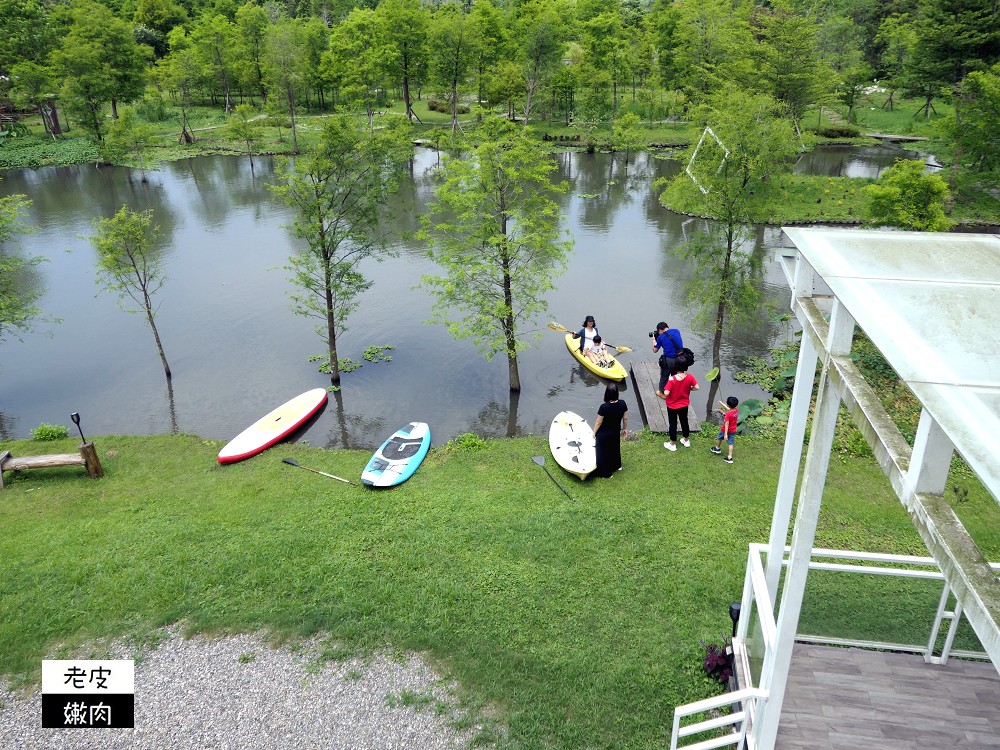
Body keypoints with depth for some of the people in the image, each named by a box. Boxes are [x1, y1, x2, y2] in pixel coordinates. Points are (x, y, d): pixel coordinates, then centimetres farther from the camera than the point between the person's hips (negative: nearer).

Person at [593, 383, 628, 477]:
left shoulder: (604, 407, -32)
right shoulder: (622, 404, -19)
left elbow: (598, 422, -19)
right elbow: (625, 418, -4)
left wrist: (594, 432, -2)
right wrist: (625, 428, 14)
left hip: (603, 433, -5)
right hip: (616, 432, 5)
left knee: (603, 452, 17)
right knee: (615, 448, 30)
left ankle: (606, 472, 34)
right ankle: (616, 466, 53)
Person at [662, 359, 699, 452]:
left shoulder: (672, 379, -29)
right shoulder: (690, 377, -18)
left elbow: (666, 393, -31)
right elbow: (696, 387, -9)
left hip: (672, 406, -4)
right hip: (684, 405, 4)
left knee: (672, 424, 14)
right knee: (684, 422, 24)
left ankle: (673, 444, 28)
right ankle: (686, 441, 43)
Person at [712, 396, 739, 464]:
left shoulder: (728, 414, -30)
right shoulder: (736, 410, -10)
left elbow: (726, 424, -30)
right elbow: (729, 409, 12)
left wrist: (725, 434, -28)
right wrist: (722, 404, 23)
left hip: (725, 430, -5)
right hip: (733, 431, 5)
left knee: (719, 438, 25)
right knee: (730, 443, 9)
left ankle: (717, 448, 47)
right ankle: (730, 457, 8)